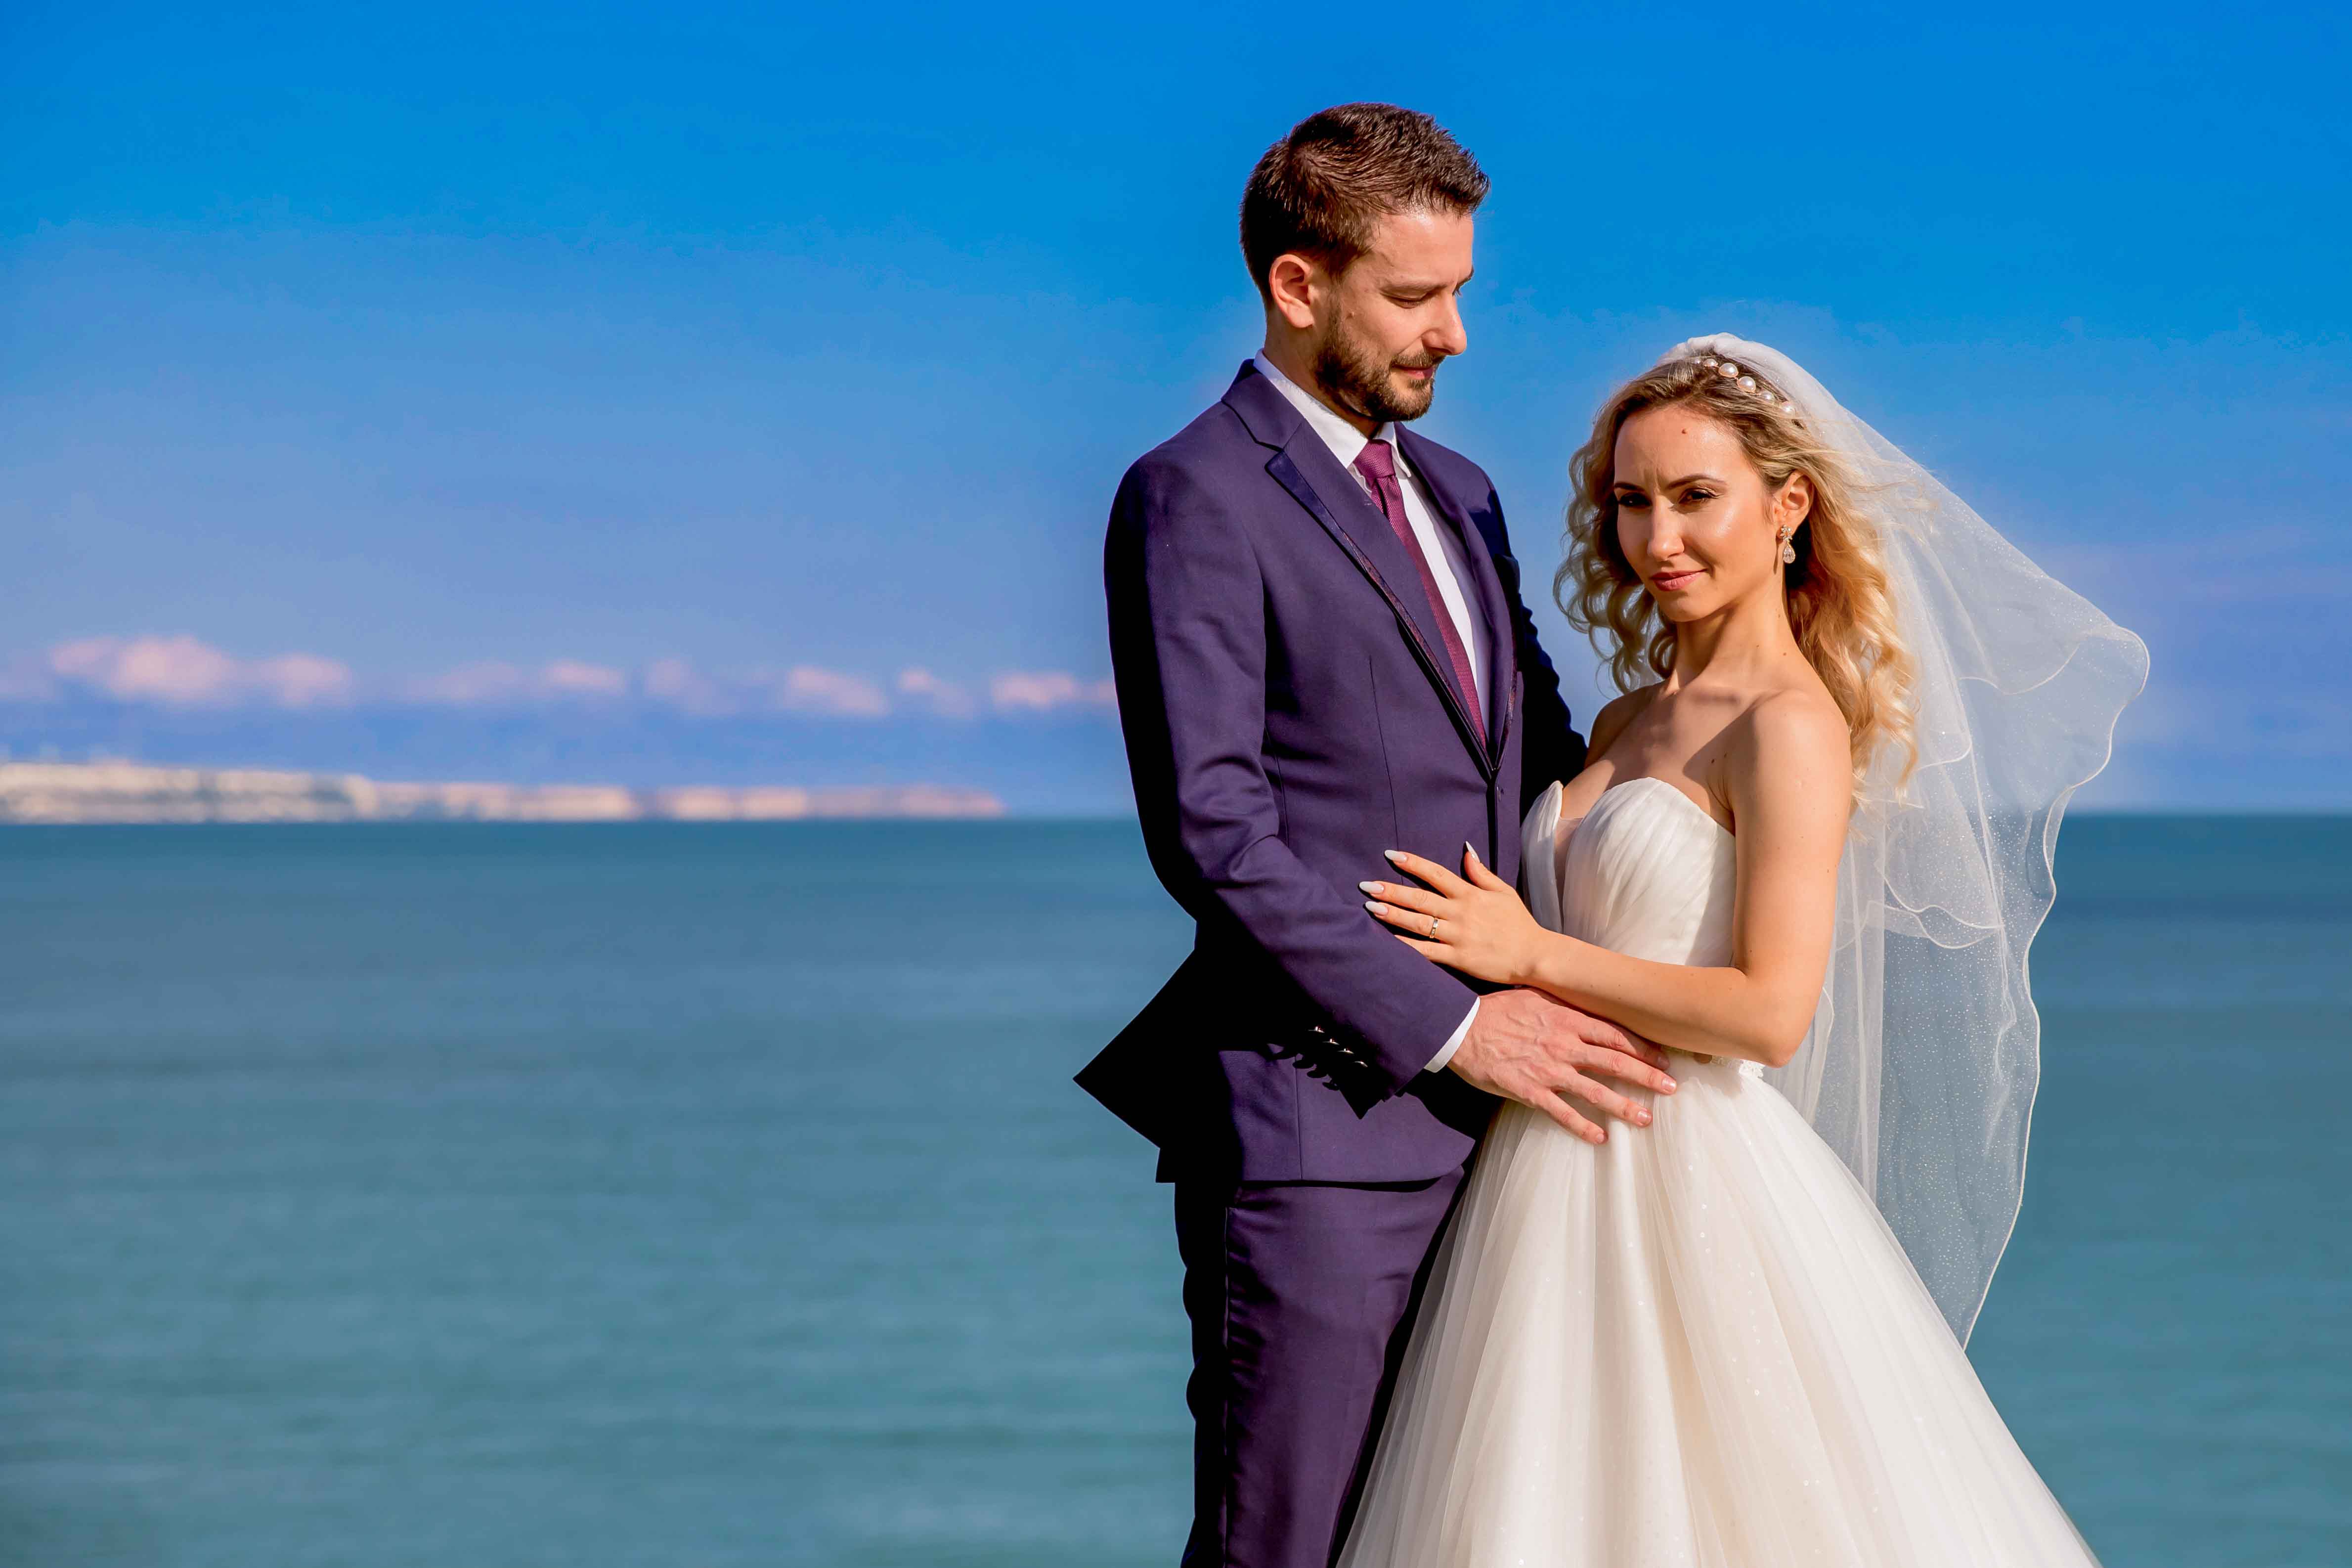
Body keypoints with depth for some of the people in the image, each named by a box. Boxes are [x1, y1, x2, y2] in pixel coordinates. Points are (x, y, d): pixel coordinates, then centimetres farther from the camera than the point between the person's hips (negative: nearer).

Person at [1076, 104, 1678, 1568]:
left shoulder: (1458, 495, 19)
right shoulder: (1195, 497, -7)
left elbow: (1541, 756, 26)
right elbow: (1213, 831, -15)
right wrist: (1451, 1023, -16)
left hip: (1477, 1113, 8)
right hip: (1314, 1124, -7)